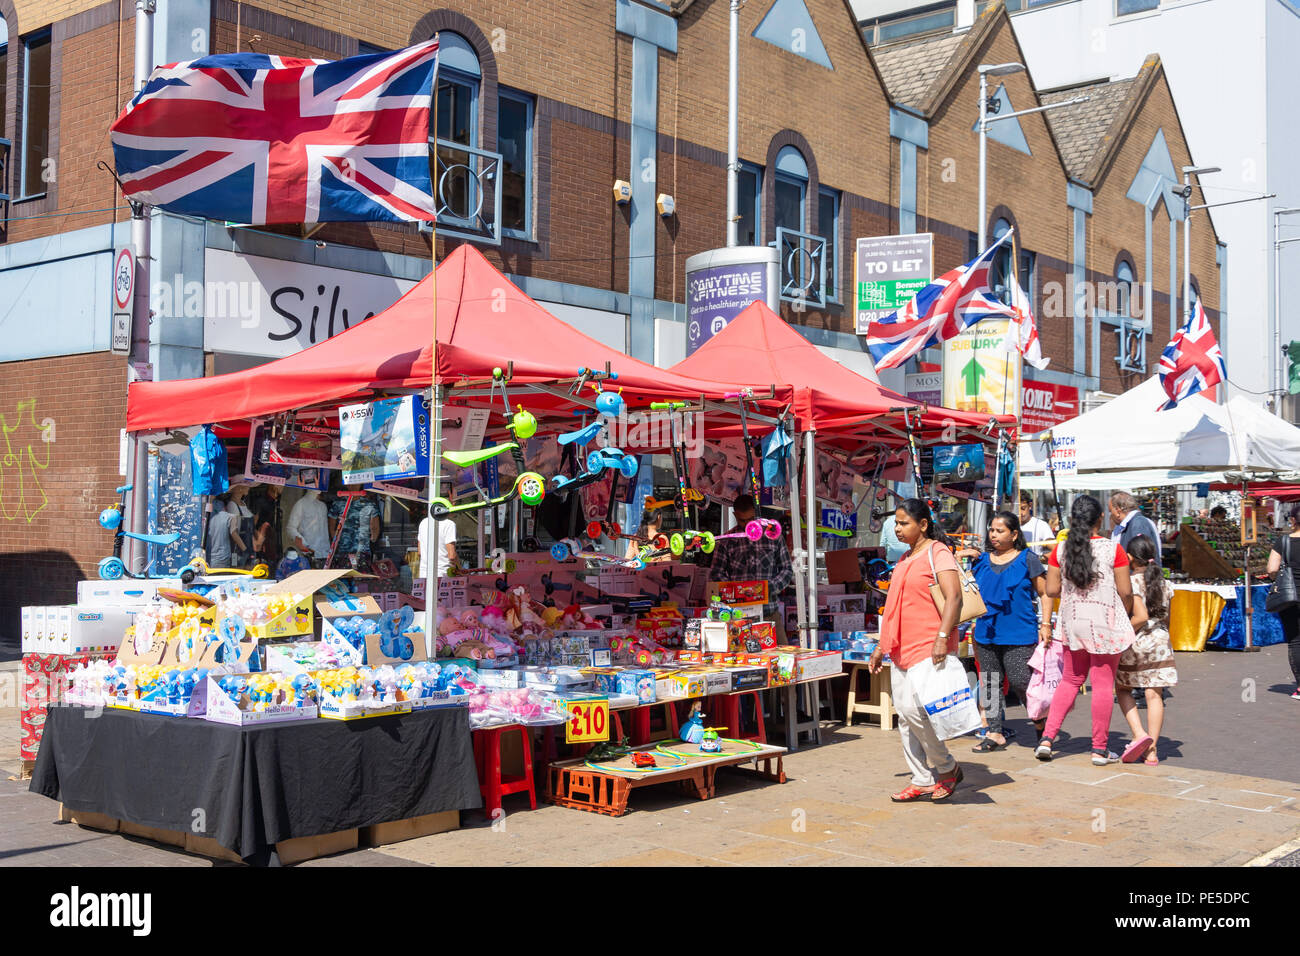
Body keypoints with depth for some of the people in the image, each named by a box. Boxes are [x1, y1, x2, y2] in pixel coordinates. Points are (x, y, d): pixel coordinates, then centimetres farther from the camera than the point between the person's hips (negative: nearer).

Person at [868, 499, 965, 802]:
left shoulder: (937, 552, -7)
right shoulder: (904, 559, 18)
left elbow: (954, 597, -17)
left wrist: (942, 638, -27)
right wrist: (882, 646, 23)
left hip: (929, 648, -9)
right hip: (903, 650, 9)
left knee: (914, 709, -15)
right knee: (905, 714, 7)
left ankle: (947, 768, 4)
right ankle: (922, 780, 15)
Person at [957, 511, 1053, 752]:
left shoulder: (1028, 559, -1)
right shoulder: (981, 560, 10)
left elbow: (1044, 594, 0)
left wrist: (1045, 624, -6)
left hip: (1019, 634, -5)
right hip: (987, 634, 5)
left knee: (1020, 681, -7)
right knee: (990, 683, 6)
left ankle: (1040, 722, 18)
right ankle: (994, 734, 14)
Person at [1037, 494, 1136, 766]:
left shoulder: (1061, 549, -1)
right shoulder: (1113, 549, -9)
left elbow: (1051, 590, 0)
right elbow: (1125, 592, -8)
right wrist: (1125, 615, 10)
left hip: (1072, 622, 4)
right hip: (1105, 624, -4)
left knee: (1070, 680, 16)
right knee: (1103, 685, 3)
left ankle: (1047, 738, 8)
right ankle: (1100, 749, 9)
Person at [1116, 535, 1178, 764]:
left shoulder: (1131, 582, -11)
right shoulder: (1163, 583, 7)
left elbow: (1141, 617, -19)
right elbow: (1166, 618, 13)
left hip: (1136, 643, -5)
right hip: (1160, 642, 5)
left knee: (1123, 689, 14)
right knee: (1154, 696, 4)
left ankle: (1139, 734, -5)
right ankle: (1152, 750, 3)